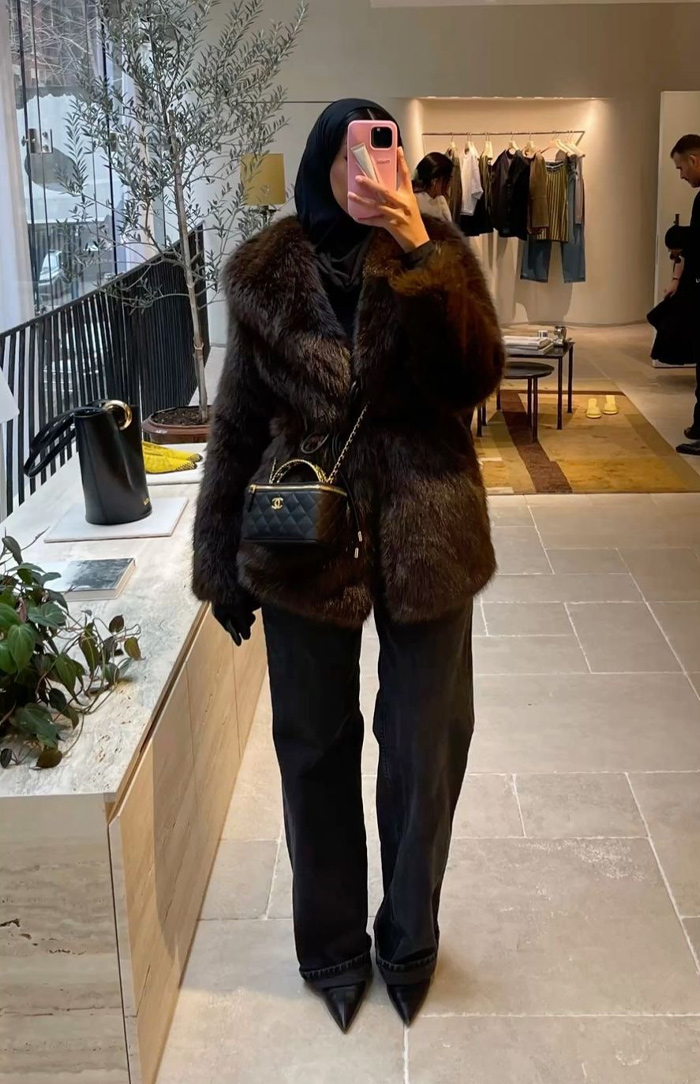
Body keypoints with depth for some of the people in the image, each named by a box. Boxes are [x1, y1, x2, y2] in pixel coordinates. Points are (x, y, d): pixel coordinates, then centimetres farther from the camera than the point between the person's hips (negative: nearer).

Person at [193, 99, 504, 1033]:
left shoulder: (439, 254, 0)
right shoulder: (266, 272, 1)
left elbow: (474, 378, -14)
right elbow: (238, 419, 4)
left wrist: (419, 257, -23)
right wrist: (220, 557, 5)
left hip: (425, 538, 0)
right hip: (303, 540, 1)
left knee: (425, 752, 10)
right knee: (315, 751, 12)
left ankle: (409, 942, 34)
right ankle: (333, 947, 33)